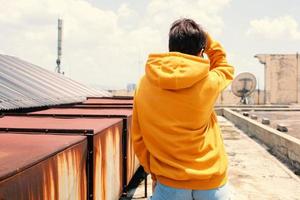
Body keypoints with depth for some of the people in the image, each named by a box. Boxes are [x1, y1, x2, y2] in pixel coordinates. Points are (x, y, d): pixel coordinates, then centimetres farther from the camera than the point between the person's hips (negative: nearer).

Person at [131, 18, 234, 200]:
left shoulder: (144, 84, -7)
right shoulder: (209, 83, -13)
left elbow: (138, 139, 0)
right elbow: (225, 67, 12)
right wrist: (205, 38, 11)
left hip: (169, 184, 1)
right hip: (210, 183, -1)